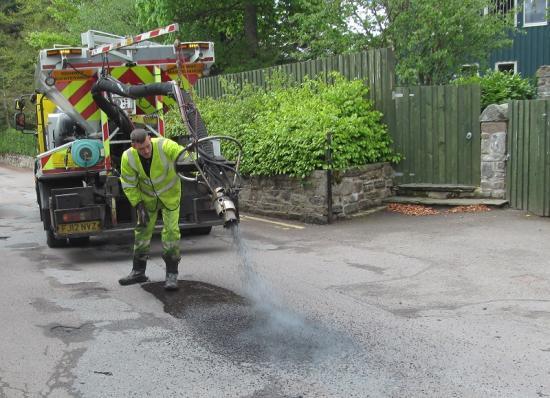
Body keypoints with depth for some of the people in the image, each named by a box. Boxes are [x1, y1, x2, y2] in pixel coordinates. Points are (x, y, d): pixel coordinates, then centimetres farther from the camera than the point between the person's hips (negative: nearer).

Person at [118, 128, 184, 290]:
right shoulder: (128, 157, -22)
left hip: (170, 193, -3)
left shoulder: (165, 146, -32)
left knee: (171, 229, -9)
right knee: (142, 230, 9)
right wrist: (139, 205, -14)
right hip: (147, 196, 3)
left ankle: (172, 274, -1)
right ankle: (138, 272, 22)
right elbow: (129, 184, -10)